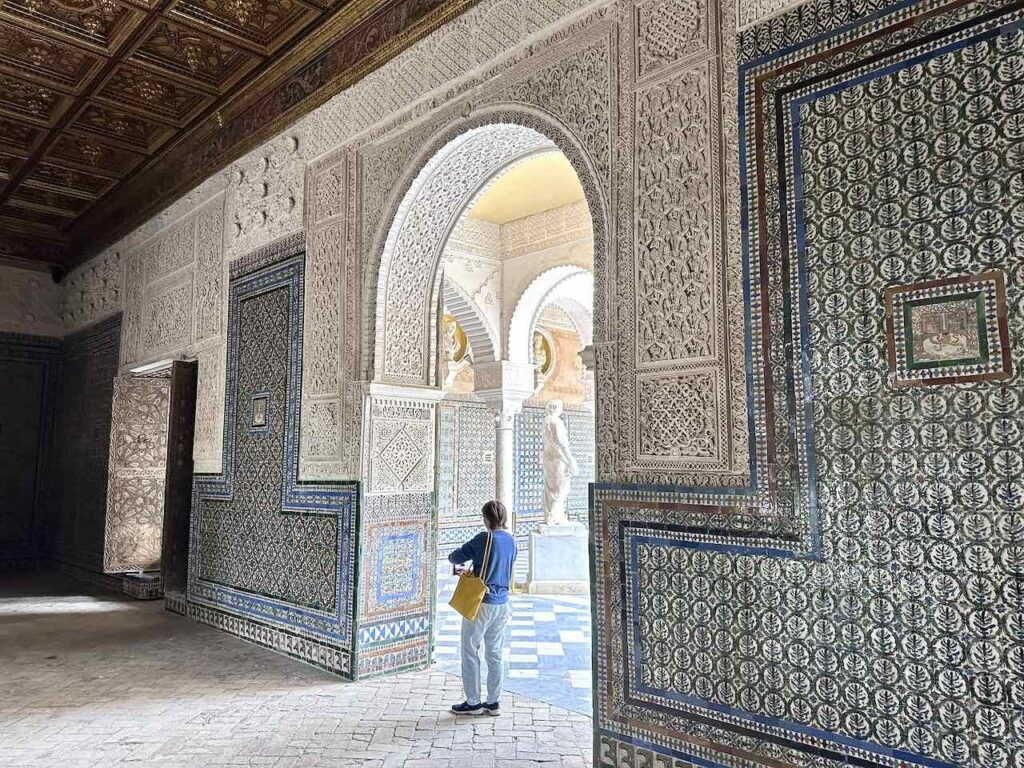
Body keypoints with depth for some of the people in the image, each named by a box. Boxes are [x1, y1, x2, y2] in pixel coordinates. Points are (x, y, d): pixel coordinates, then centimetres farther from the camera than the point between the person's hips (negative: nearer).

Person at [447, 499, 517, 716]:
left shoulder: (484, 539, -15)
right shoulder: (510, 541, 6)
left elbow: (455, 557, -11)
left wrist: (455, 559, 12)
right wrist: (470, 570, 24)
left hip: (480, 603, -7)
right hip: (502, 604, 7)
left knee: (470, 653, 6)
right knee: (495, 654, 13)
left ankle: (473, 703, 13)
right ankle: (493, 702, 20)